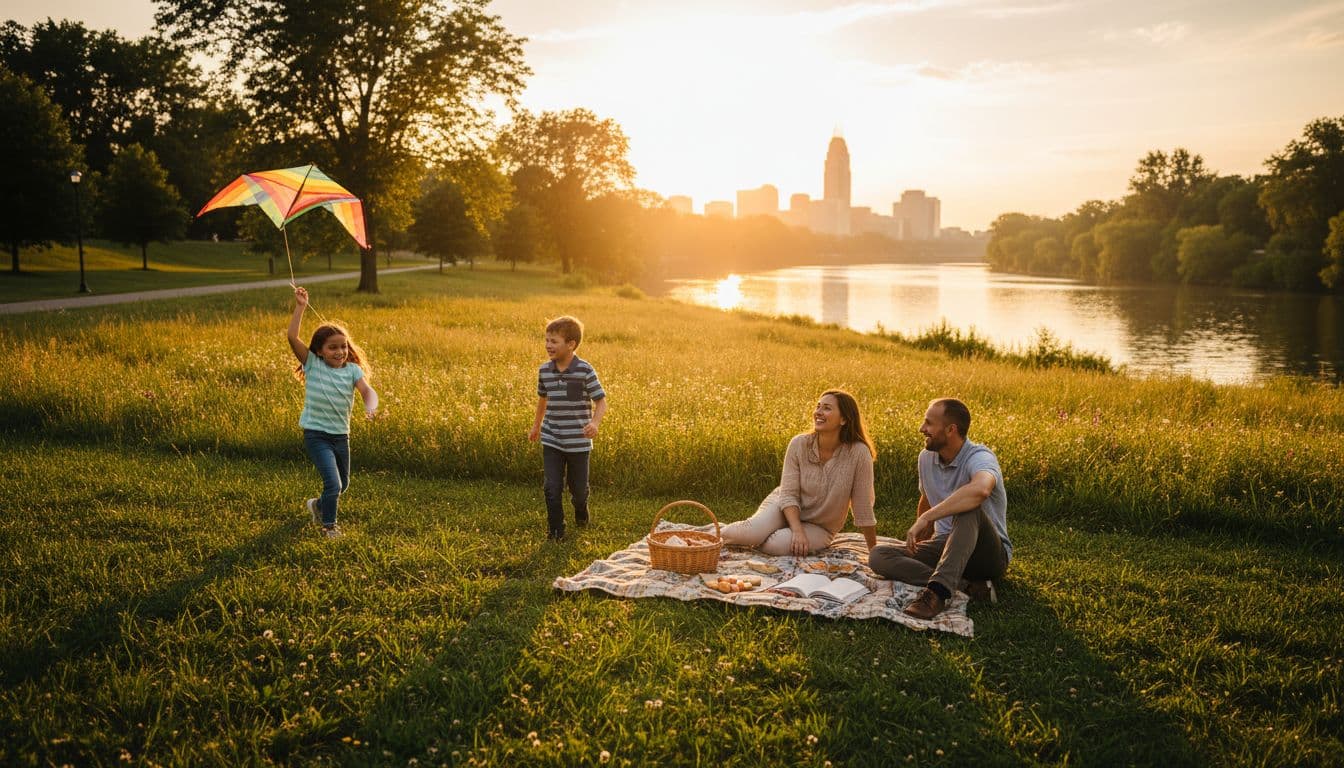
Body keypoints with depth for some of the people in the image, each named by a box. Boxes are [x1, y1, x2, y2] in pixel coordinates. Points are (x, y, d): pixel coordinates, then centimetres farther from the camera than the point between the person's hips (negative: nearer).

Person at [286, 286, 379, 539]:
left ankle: (317, 506, 49)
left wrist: (370, 406, -40)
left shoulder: (352, 370, -2)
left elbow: (367, 390, -18)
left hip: (341, 435, 4)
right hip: (316, 434, -4)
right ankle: (328, 526, 12)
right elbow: (292, 338, -18)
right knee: (333, 483, -12)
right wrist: (300, 307, -22)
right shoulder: (312, 364, -7)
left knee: (343, 484, 19)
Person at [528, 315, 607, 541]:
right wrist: (536, 426, 29)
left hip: (578, 442, -3)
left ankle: (581, 509, 45)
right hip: (551, 440, 3)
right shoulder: (545, 370, -1)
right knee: (552, 487, -1)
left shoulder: (585, 371, -14)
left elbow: (601, 402, -11)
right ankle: (555, 529, 13)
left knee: (578, 486, 13)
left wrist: (594, 423, -31)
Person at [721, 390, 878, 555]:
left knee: (779, 545, -32)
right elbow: (789, 494, -13)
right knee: (753, 533, -30)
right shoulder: (799, 444, -15)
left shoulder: (859, 453, -22)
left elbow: (863, 508, -14)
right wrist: (797, 531, -28)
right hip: (787, 509, 1)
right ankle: (719, 535, 3)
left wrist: (874, 552, -10)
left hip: (818, 527, -1)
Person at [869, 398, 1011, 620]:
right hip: (944, 546, 7)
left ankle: (937, 591, -44)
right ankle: (966, 584, -25)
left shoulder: (979, 457, -20)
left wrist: (926, 518, -43)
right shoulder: (927, 457, 4)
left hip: (990, 553, -7)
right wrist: (916, 546, 24)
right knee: (878, 556, -15)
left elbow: (981, 489, -45)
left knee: (968, 509, -38)